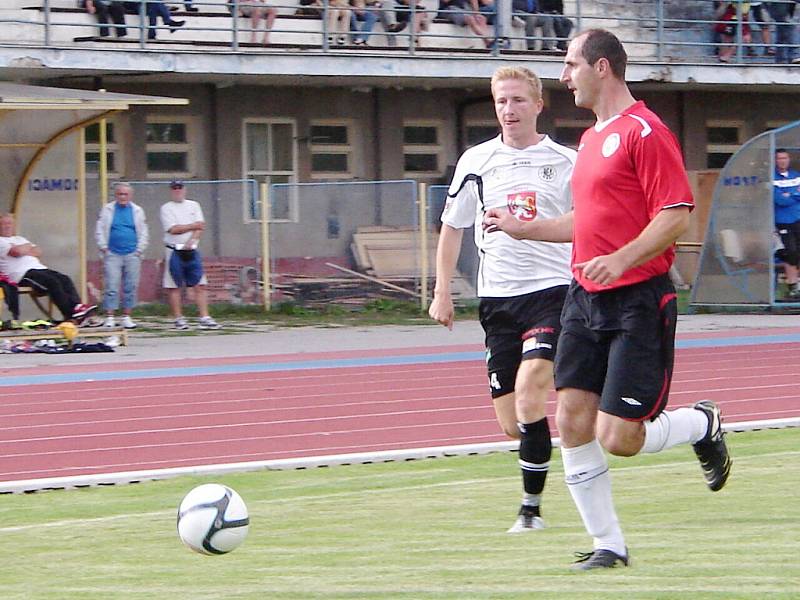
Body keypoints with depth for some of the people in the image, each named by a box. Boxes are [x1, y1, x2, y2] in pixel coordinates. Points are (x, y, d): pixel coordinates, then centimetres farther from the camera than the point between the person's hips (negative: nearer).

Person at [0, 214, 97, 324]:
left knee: (65, 279, -15)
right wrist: (28, 246, 8)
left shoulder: (19, 239, 31)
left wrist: (25, 250, -1)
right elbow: (17, 251, -12)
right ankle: (71, 314, -35)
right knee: (53, 282, -28)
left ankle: (77, 306, -31)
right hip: (22, 273, -8)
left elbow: (38, 252, 17)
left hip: (39, 268, 8)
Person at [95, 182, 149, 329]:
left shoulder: (137, 211, 10)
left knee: (131, 287, 2)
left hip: (132, 255, 2)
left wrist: (139, 250, 2)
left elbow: (143, 233, 11)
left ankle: (127, 317, 10)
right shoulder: (107, 210, 6)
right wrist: (104, 248, -2)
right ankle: (109, 318, -6)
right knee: (111, 287, -7)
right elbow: (99, 231, 6)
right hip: (112, 255, -2)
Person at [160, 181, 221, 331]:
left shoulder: (194, 206, 13)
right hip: (175, 252, -3)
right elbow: (173, 229, -10)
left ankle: (204, 318, -4)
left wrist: (191, 241, -15)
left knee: (200, 285, -3)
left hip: (192, 250, 3)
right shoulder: (166, 208, 2)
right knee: (174, 287, -1)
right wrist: (193, 226, -3)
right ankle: (179, 319, 5)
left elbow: (200, 227, 2)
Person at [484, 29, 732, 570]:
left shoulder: (645, 132, -12)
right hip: (586, 299, 9)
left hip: (638, 301, -9)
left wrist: (620, 260, -29)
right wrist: (523, 228, 25)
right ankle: (608, 545, 8)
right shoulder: (591, 139, 17)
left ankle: (703, 424, 19)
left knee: (619, 438, -10)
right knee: (573, 421, -1)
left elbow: (677, 215, -19)